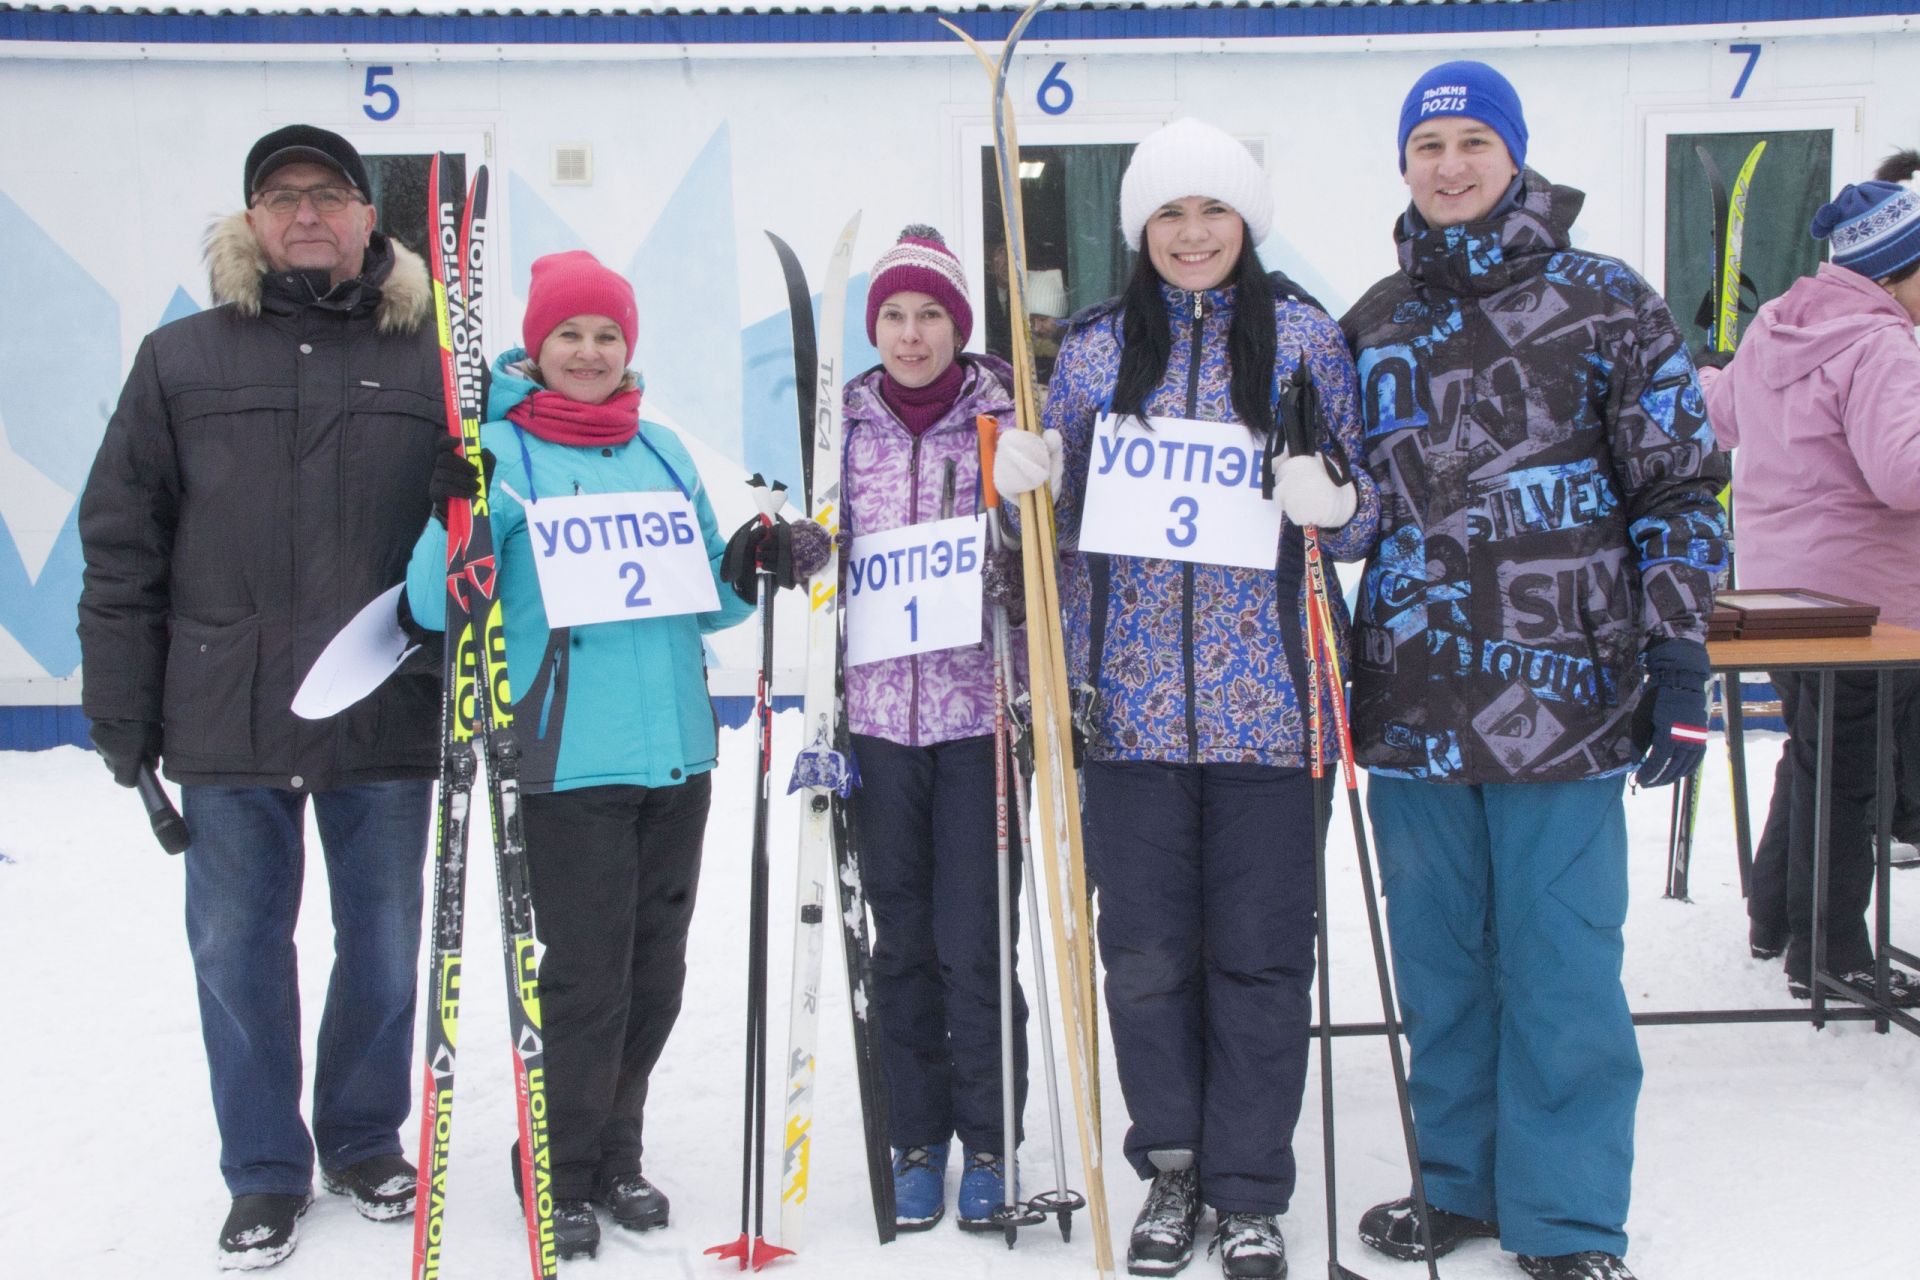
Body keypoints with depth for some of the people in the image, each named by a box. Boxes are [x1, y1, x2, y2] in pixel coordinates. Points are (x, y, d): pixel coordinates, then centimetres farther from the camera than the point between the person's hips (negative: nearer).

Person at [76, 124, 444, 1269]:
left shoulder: (432, 359, 3)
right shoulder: (183, 359, 4)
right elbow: (122, 542, 3)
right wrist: (120, 704, 0)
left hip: (390, 718, 0)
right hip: (229, 721, 0)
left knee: (383, 943, 12)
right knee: (238, 948, 8)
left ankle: (365, 1139, 33)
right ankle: (265, 1171, 24)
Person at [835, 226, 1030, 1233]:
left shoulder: (1006, 416, 1)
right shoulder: (845, 424, 9)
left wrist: (1021, 554, -14)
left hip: (980, 708, -2)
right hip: (876, 710, 3)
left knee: (974, 943, -1)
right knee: (901, 940, 8)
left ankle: (990, 1144, 16)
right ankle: (917, 1140, 22)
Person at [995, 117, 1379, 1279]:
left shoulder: (1307, 341, 5)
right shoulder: (1092, 351, 10)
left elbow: (1364, 516, 7)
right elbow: (1065, 520, 17)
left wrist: (1335, 503, -15)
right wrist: (1023, 484, -4)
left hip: (1262, 696, -1)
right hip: (1132, 697, 2)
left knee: (1258, 949, 2)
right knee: (1145, 951, 5)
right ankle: (1171, 1169, 24)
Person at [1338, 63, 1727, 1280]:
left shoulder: (1606, 303, 0)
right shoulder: (1374, 324, 11)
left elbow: (1679, 490, -1)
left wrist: (1679, 657, -8)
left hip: (1562, 699, -4)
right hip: (1412, 708, 4)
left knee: (1560, 968, 1)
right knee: (1438, 965, 13)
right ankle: (1462, 1181, 30)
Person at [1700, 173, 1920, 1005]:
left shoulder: (1773, 329, 8)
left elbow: (1718, 414, 25)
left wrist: (1711, 384, 45)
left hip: (1774, 588, 9)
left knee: (1809, 757, 23)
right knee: (1848, 778, 2)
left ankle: (1774, 917, 33)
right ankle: (1830, 957, 11)